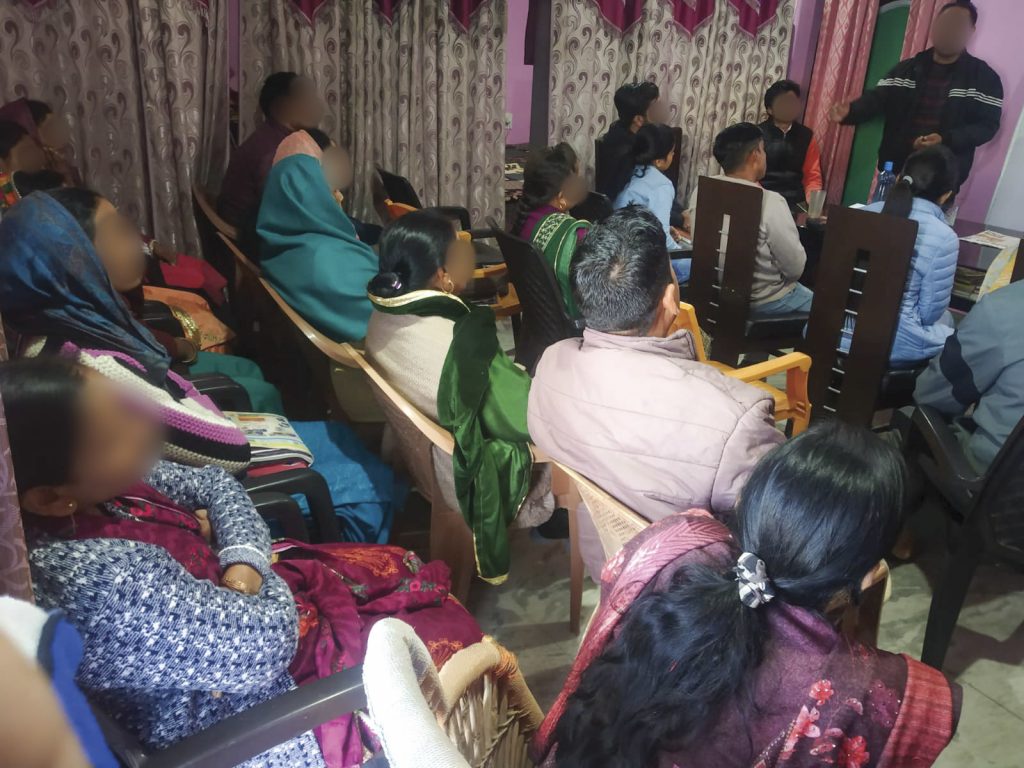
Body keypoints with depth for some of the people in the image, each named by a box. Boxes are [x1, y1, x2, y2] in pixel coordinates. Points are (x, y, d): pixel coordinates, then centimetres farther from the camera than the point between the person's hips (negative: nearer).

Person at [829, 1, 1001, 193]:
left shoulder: (984, 78, 1)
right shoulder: (907, 68, 8)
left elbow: (987, 125, -3)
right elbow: (878, 98, -1)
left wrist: (946, 140, -20)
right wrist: (850, 112, -23)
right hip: (896, 168, 3)